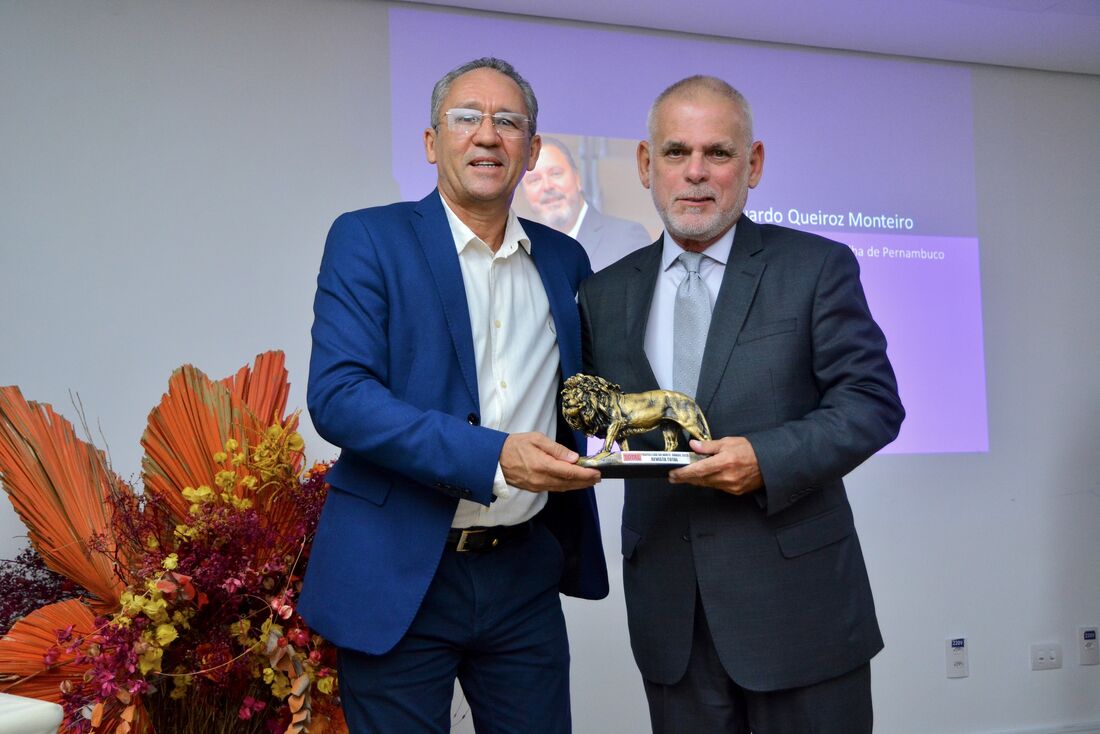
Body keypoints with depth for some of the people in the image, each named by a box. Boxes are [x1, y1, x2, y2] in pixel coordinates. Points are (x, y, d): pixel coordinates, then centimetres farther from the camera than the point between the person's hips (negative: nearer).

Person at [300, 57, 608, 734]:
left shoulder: (564, 260, 10)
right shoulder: (368, 239, -5)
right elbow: (337, 395, -16)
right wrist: (493, 456, -24)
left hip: (527, 575, 4)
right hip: (401, 573, -4)